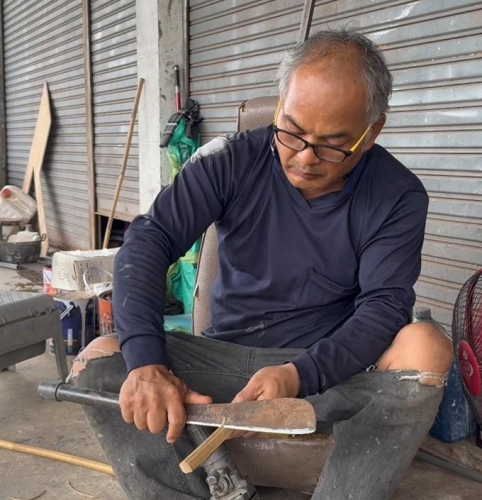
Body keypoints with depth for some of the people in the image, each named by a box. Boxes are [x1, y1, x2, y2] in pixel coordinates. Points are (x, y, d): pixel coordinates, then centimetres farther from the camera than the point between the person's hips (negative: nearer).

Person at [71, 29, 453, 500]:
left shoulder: (397, 196, -8)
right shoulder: (232, 161, -7)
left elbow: (383, 306, -13)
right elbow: (150, 240, -15)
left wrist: (300, 374, -32)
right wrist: (145, 362, -31)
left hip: (332, 368, -1)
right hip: (225, 357, 1)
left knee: (426, 347, -30)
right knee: (97, 362, -19)